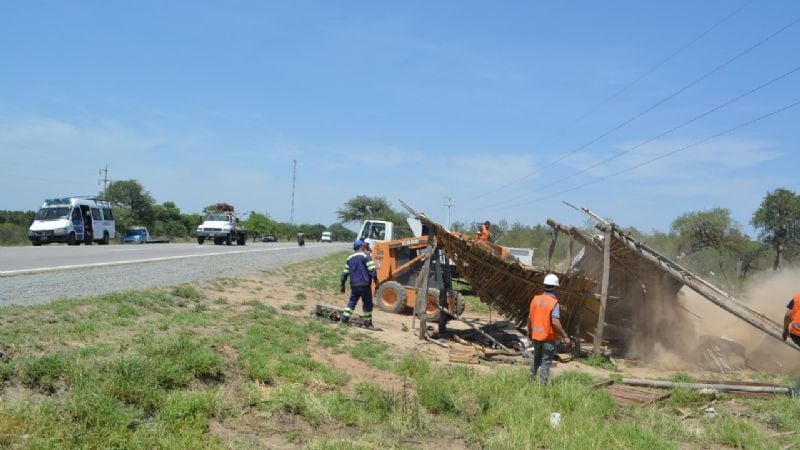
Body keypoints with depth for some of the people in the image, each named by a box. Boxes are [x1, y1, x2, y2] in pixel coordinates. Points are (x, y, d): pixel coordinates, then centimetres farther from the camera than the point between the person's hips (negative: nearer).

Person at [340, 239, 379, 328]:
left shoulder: (350, 258, 14)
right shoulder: (365, 255, -6)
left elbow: (345, 273, 16)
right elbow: (372, 269, -15)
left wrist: (342, 285, 22)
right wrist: (375, 280, -8)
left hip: (354, 285, 6)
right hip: (364, 284, -6)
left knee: (352, 301, 19)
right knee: (367, 304, 3)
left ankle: (345, 318, 15)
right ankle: (367, 323, 5)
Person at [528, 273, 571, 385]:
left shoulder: (535, 299, -1)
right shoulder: (554, 303, -17)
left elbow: (530, 317, 5)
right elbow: (555, 322, -24)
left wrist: (529, 331, 21)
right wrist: (565, 336, -16)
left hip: (536, 335, 5)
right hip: (548, 337, -5)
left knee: (536, 358, 24)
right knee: (546, 362, 5)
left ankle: (532, 378, 35)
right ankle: (542, 385, 6)